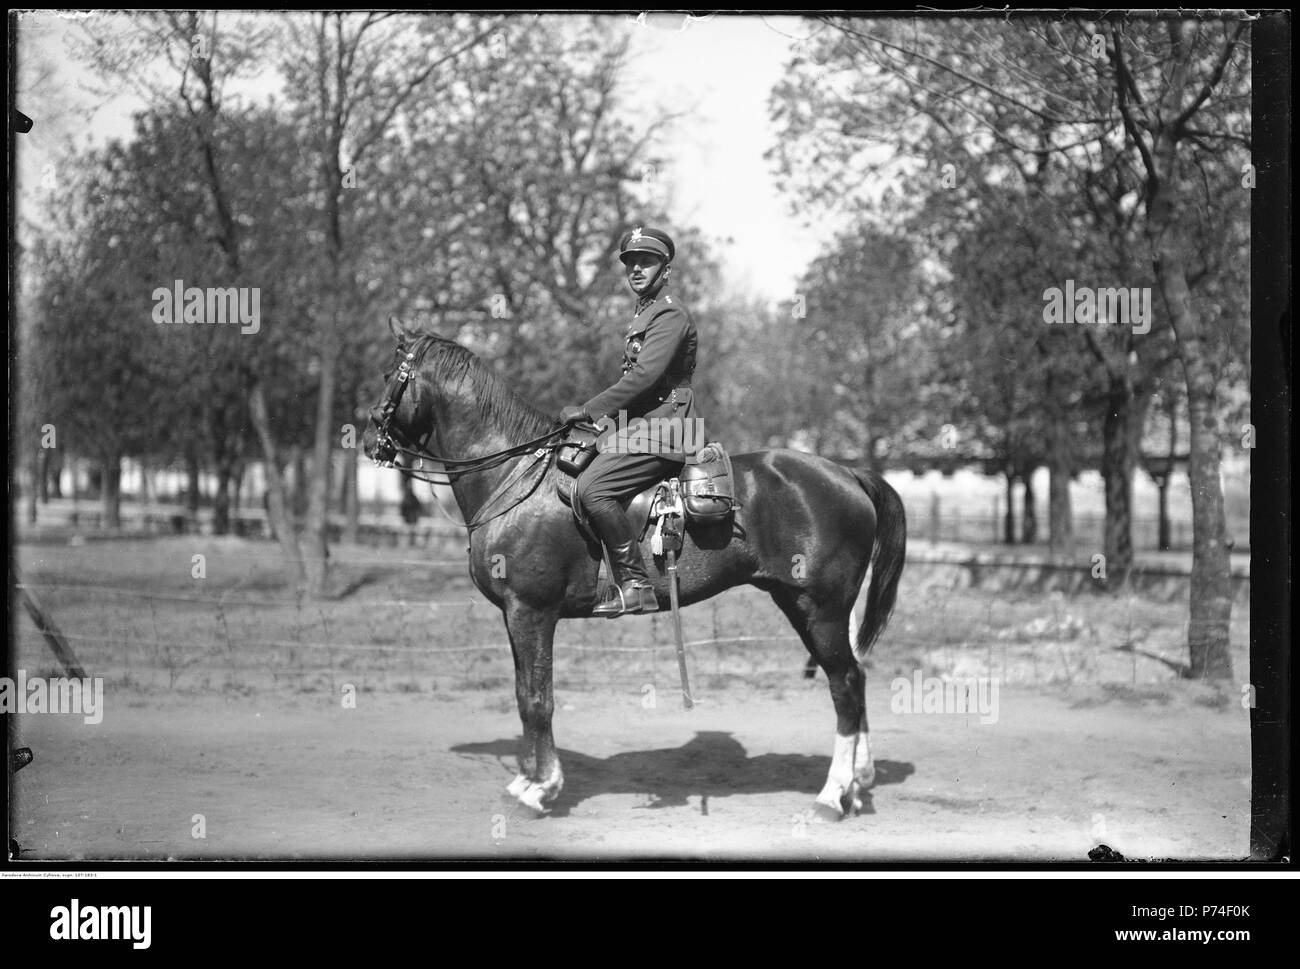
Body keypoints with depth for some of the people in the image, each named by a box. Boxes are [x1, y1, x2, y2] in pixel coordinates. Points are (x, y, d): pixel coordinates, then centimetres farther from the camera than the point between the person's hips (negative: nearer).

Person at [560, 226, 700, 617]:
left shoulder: (670, 315, -10)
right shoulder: (643, 313, 22)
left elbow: (644, 376, -22)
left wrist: (587, 411, -19)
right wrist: (595, 416, 14)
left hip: (661, 427, -11)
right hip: (640, 422, 11)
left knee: (592, 488, -26)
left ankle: (635, 585, -23)